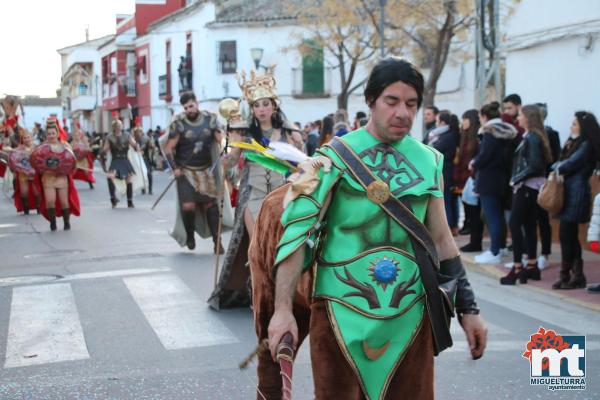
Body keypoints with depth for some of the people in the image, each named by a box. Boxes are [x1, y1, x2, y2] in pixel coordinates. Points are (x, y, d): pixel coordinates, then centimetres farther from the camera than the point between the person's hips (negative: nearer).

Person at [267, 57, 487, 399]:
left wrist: (468, 308, 10)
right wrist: (283, 308, -16)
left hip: (410, 313, 4)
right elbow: (299, 230, -10)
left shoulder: (429, 162, 6)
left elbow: (441, 239, 12)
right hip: (343, 311, -3)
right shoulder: (336, 156, -6)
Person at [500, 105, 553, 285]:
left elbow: (536, 165, -22)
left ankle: (517, 268, -7)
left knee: (515, 224, -7)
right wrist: (517, 179, 3)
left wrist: (517, 178, -14)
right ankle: (532, 266, 19)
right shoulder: (530, 136, 12)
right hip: (529, 187, 9)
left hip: (527, 187, -9)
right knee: (529, 225, 12)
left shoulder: (532, 138, -15)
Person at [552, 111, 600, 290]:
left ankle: (565, 275, 0)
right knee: (570, 236, 10)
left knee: (567, 235, -7)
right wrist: (559, 167, -6)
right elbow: (560, 164, 15)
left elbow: (569, 164, -16)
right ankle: (577, 275, 15)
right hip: (568, 193, 9)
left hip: (576, 194, -9)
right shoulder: (574, 143, 18)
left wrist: (558, 167, 3)